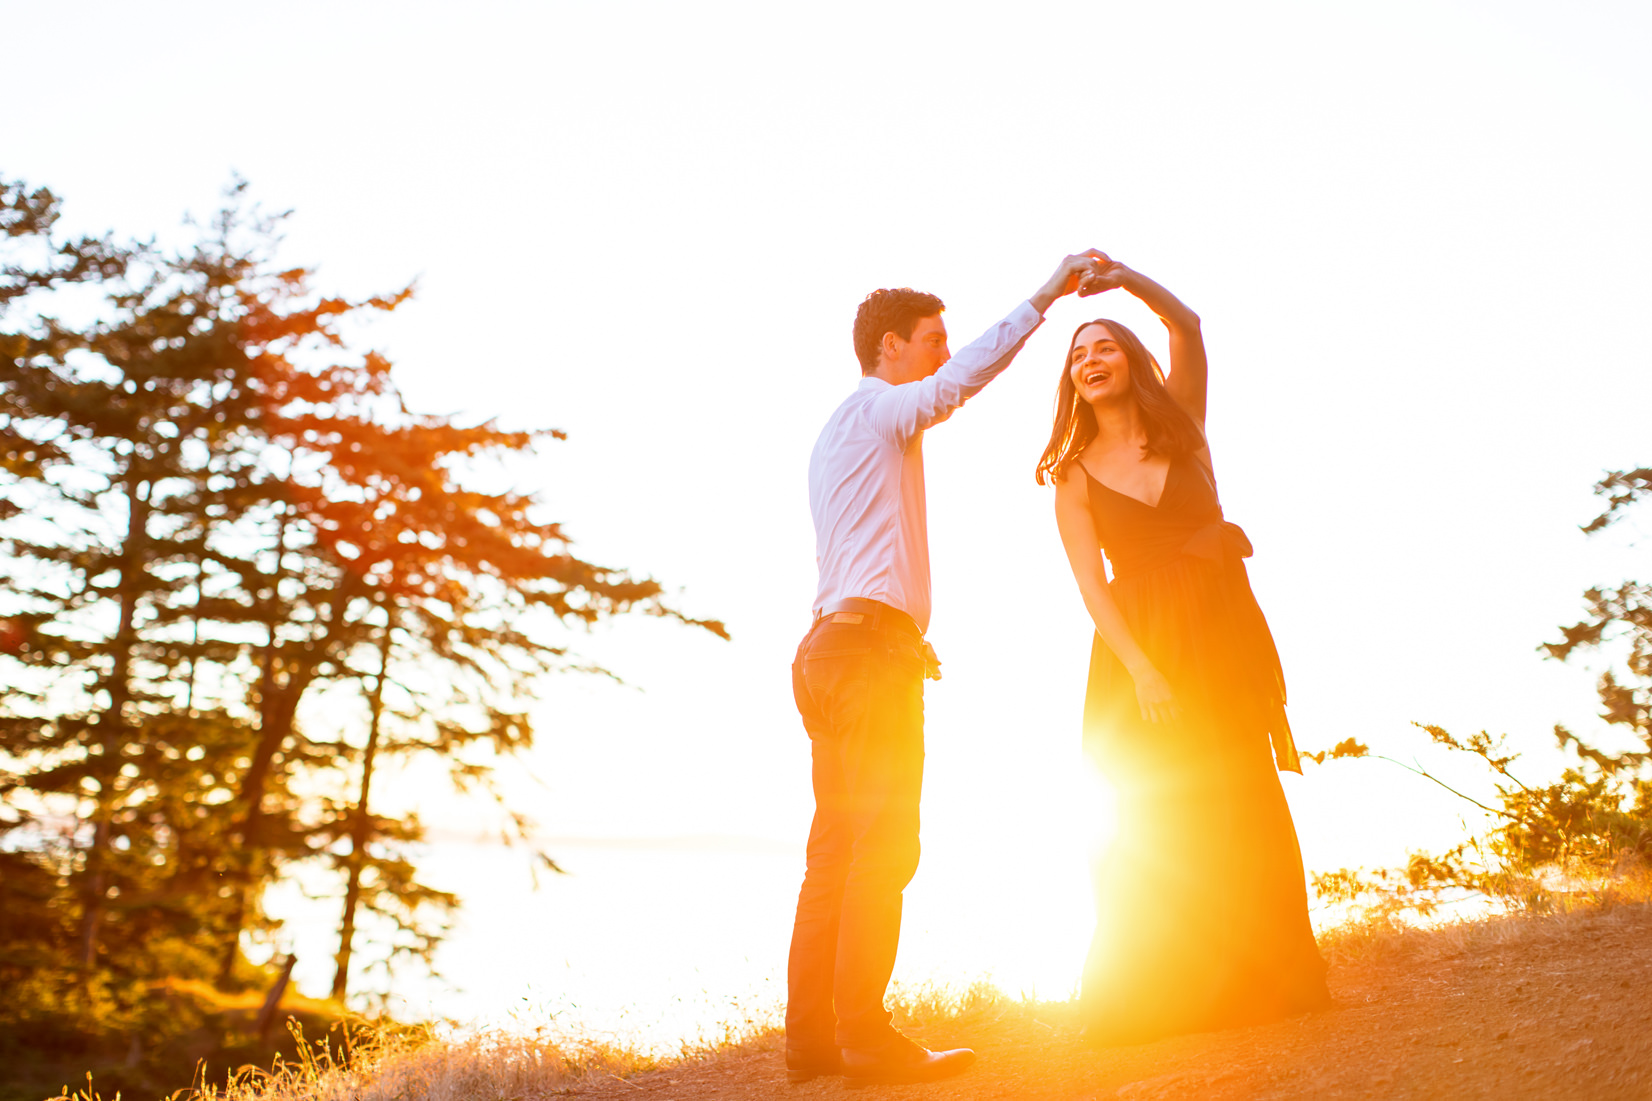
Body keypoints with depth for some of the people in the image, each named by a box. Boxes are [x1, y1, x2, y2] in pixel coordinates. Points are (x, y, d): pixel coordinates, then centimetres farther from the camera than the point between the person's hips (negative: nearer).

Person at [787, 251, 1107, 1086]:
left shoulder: (841, 433, 27)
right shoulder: (874, 408, -1)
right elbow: (961, 381, -21)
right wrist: (1042, 298, -19)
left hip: (832, 647, 10)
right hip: (872, 646, -10)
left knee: (836, 849, 7)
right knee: (883, 847, -10)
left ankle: (811, 1035, 8)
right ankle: (866, 1039, -10)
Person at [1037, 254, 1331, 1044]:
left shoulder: (1181, 426, 9)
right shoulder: (1074, 476, 5)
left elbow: (1187, 326, -7)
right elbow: (1091, 586, -5)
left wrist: (1126, 279, -19)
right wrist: (1141, 671, -16)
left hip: (1223, 631, 1)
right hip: (1139, 646, -1)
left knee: (1240, 808, -2)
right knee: (1162, 824, -3)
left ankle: (1262, 983, 2)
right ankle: (1166, 999, 0)